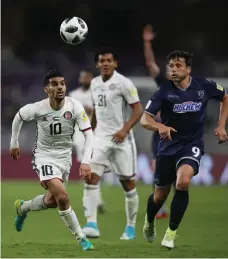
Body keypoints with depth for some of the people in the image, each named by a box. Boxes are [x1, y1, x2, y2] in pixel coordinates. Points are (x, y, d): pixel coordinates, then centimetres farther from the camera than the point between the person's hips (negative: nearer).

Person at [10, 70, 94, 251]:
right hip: (44, 156, -4)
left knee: (52, 201, 19)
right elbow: (19, 117, 2)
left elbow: (89, 134, -19)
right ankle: (81, 238, -9)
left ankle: (22, 207, 50)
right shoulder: (37, 109, -20)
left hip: (65, 157, 4)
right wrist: (14, 144, 11)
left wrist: (86, 161, -31)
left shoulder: (75, 107, -19)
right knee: (62, 197, -24)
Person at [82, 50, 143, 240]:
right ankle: (92, 224, -19)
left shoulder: (124, 83, -9)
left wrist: (125, 130, -21)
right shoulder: (95, 83, 10)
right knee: (91, 177, -14)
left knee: (128, 183, 3)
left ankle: (131, 227, 17)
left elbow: (138, 109, -10)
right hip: (101, 138, 4)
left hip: (121, 139, -4)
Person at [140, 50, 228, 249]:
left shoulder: (204, 86, -8)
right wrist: (159, 126, -41)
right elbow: (144, 119, -20)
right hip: (168, 146, 1)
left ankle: (172, 232, -12)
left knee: (183, 181, -29)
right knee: (160, 195, 9)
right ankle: (149, 221, 47)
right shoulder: (164, 91, -12)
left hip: (192, 145, -1)